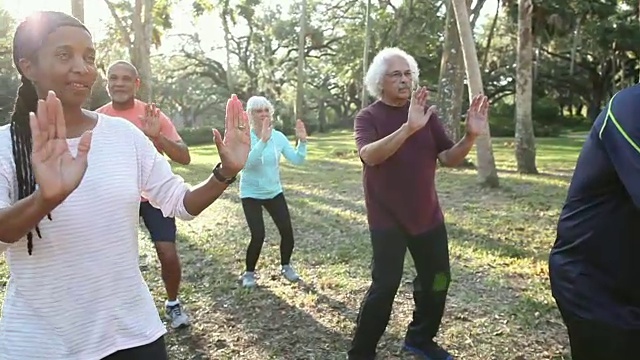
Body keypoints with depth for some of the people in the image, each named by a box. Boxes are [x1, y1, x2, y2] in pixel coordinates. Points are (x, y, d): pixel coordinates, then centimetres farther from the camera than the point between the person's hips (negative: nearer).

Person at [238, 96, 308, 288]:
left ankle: (286, 266, 25)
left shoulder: (278, 136, -5)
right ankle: (249, 272, 12)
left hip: (274, 192, 4)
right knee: (258, 235, -13)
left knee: (287, 231, -1)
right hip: (251, 194, -4)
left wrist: (302, 141, -24)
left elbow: (297, 160, -8)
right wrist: (263, 140, -43)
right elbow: (246, 162, -33)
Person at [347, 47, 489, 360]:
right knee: (385, 285, -7)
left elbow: (449, 158, 2)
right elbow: (370, 155, -28)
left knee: (437, 280, 12)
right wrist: (408, 127, -41)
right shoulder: (368, 117, -7)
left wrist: (470, 136, -19)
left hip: (427, 215, 5)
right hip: (387, 218, -5)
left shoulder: (427, 114, 5)